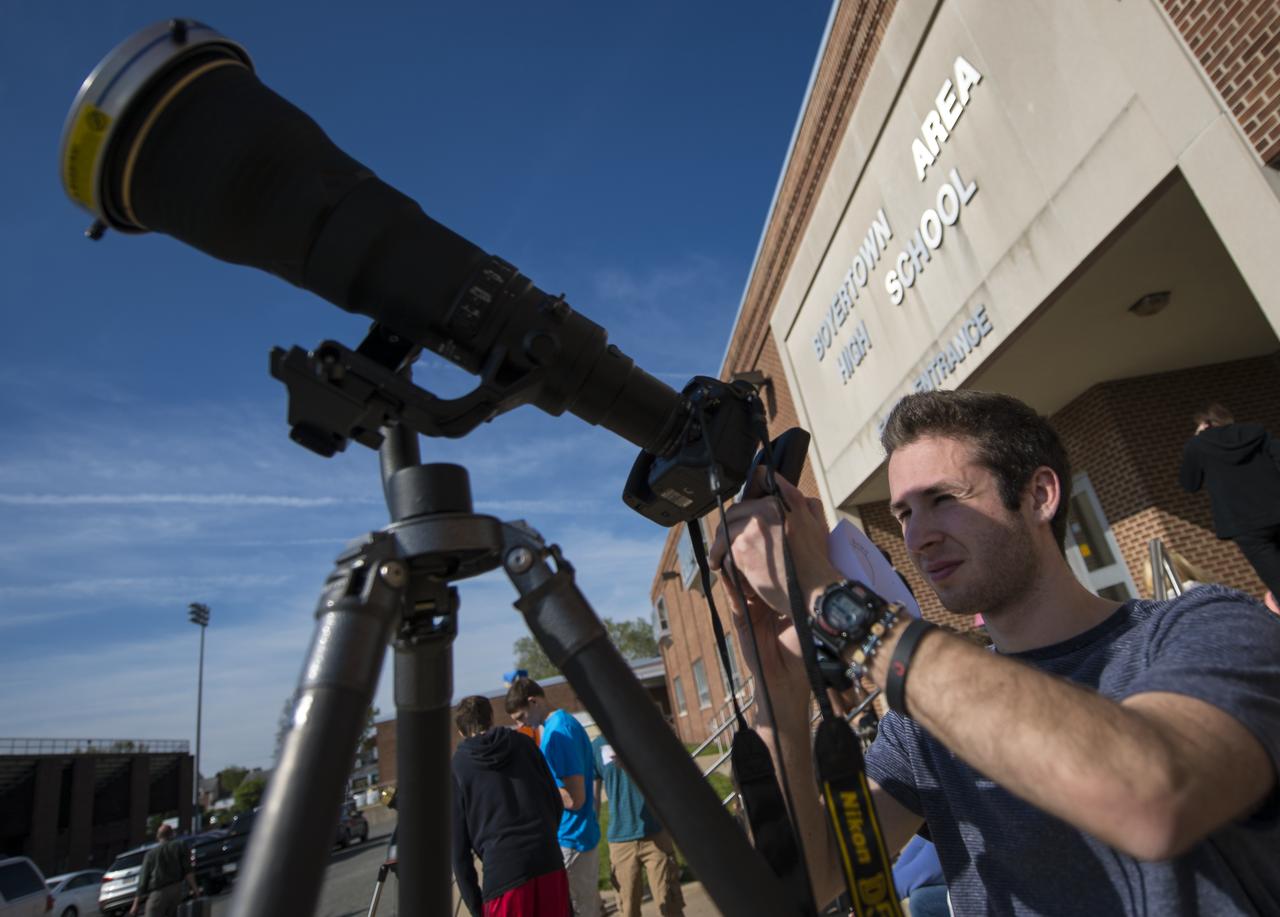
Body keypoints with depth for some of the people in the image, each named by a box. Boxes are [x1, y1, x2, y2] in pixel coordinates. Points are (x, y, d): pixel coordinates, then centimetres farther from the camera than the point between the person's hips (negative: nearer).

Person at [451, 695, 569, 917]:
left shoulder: (457, 767, 5)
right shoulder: (523, 743, 10)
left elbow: (459, 844, 4)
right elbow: (556, 803, 12)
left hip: (502, 873, -2)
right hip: (549, 864, 3)